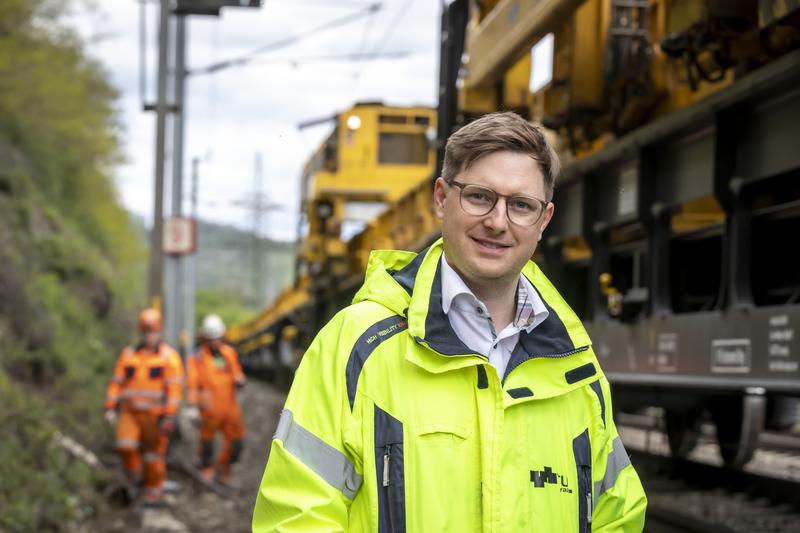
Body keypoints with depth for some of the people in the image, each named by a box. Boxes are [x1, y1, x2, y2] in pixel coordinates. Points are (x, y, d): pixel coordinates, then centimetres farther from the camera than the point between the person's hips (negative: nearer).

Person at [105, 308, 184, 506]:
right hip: (130, 413, 2)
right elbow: (116, 383, 7)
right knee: (125, 444, -19)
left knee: (154, 455, 3)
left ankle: (154, 491, 22)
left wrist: (169, 417, -18)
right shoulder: (128, 354, 7)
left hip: (155, 414, -2)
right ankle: (136, 473, 9)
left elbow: (174, 388, -10)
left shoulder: (169, 356, -4)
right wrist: (110, 408, -4)